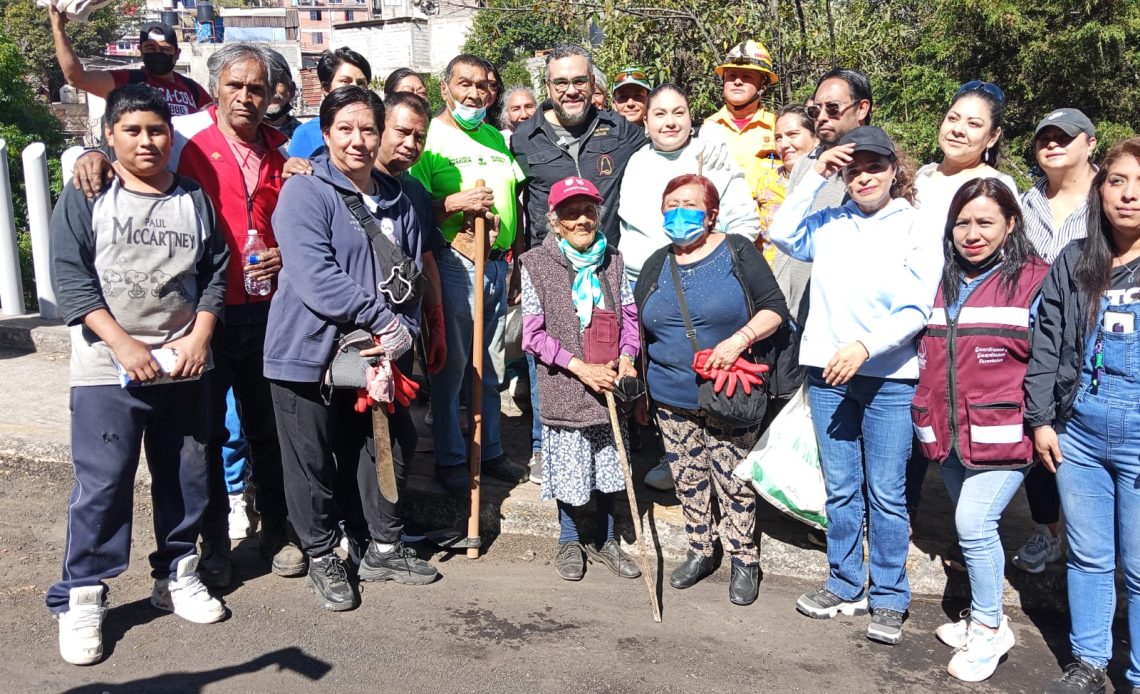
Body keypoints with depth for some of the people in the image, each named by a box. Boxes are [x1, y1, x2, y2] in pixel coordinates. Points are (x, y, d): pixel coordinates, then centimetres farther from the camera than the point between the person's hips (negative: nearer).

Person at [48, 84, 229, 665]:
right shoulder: (85, 198, 0)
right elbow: (72, 278, -7)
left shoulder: (195, 199, 9)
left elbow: (216, 272, 8)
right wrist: (124, 345, -16)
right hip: (108, 371, -3)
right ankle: (82, 598, 10)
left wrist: (199, 337, -6)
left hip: (184, 367, 3)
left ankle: (177, 575, 29)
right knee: (102, 483, -3)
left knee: (185, 478, 11)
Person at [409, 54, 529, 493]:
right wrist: (454, 204, -24)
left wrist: (518, 258, 15)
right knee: (451, 364, 2)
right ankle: (449, 458, 16)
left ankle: (490, 450, 27)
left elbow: (513, 200, 20)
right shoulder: (429, 138, -5)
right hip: (453, 264, -6)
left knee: (491, 365, 14)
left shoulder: (497, 138, 14)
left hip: (498, 265, 6)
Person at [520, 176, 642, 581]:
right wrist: (582, 368, -17)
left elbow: (630, 315, 7)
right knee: (569, 468, 9)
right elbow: (533, 334, -11)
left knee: (609, 465, 14)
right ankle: (569, 542, 32)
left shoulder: (612, 261, 3)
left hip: (609, 383, 3)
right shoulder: (537, 264, -9)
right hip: (564, 388, -3)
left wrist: (626, 360, -10)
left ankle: (604, 540, 34)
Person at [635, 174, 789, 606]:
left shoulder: (737, 253, -4)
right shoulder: (657, 266, 9)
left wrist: (739, 339, -24)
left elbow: (774, 309, -7)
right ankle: (700, 552, 31)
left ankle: (743, 560, 20)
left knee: (734, 480, 2)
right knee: (688, 479, 13)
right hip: (672, 399, 4)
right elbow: (638, 331, 16)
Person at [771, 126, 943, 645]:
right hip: (827, 372, 4)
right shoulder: (829, 224, 9)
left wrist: (864, 346, -21)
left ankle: (889, 599, 17)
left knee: (885, 494, 3)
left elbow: (916, 311, -8)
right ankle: (845, 587, 27)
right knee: (840, 489, 12)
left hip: (889, 378, -3)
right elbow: (781, 234, -4)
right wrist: (816, 176, -3)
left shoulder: (917, 229, -2)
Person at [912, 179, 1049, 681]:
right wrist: (928, 418, 15)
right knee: (973, 527, 15)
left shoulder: (1033, 281, -6)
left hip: (1002, 434, -6)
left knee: (973, 525, -10)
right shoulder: (944, 281, 11)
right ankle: (983, 617, 31)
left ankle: (989, 627, 9)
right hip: (949, 433, 6)